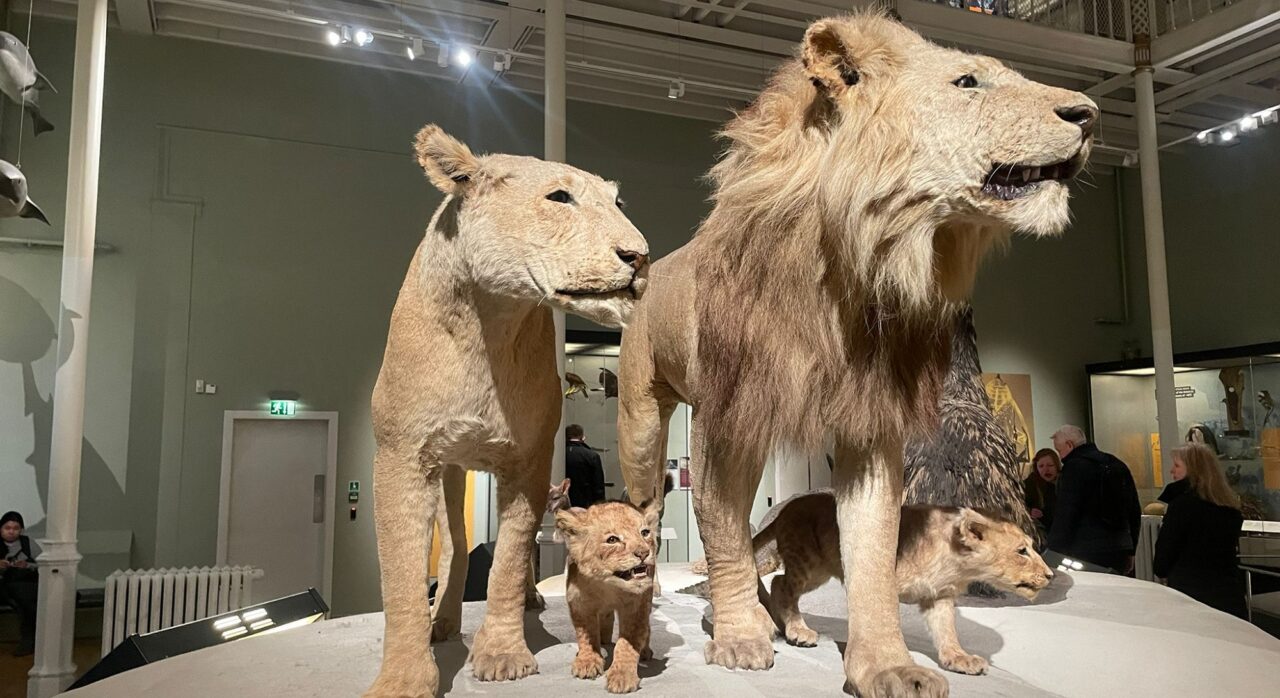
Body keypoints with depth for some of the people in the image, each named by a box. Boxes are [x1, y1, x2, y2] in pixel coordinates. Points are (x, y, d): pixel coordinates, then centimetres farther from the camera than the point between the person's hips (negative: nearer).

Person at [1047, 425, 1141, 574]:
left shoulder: (1074, 467, -11)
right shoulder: (1118, 465, 14)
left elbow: (1064, 517, -15)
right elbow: (1135, 511, 20)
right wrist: (1130, 551, 26)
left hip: (1085, 556, -8)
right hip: (1120, 554, 8)